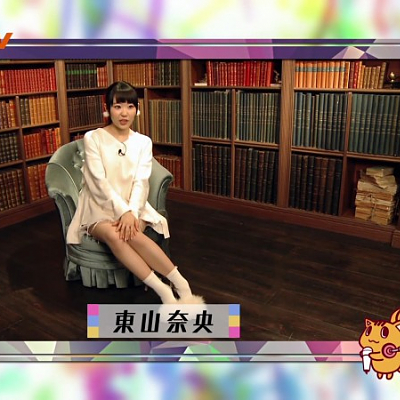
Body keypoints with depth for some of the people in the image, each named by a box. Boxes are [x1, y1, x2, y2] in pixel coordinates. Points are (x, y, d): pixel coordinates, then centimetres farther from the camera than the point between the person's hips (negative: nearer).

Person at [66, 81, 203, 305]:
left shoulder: (143, 142, 5)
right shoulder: (93, 138, -3)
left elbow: (141, 182, -6)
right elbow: (99, 181, -12)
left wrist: (131, 212, -23)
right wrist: (122, 211, -23)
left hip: (132, 207, 1)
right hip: (99, 209, -1)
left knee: (130, 233, -33)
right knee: (112, 234, -34)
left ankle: (180, 286, -28)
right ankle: (164, 291, -34)